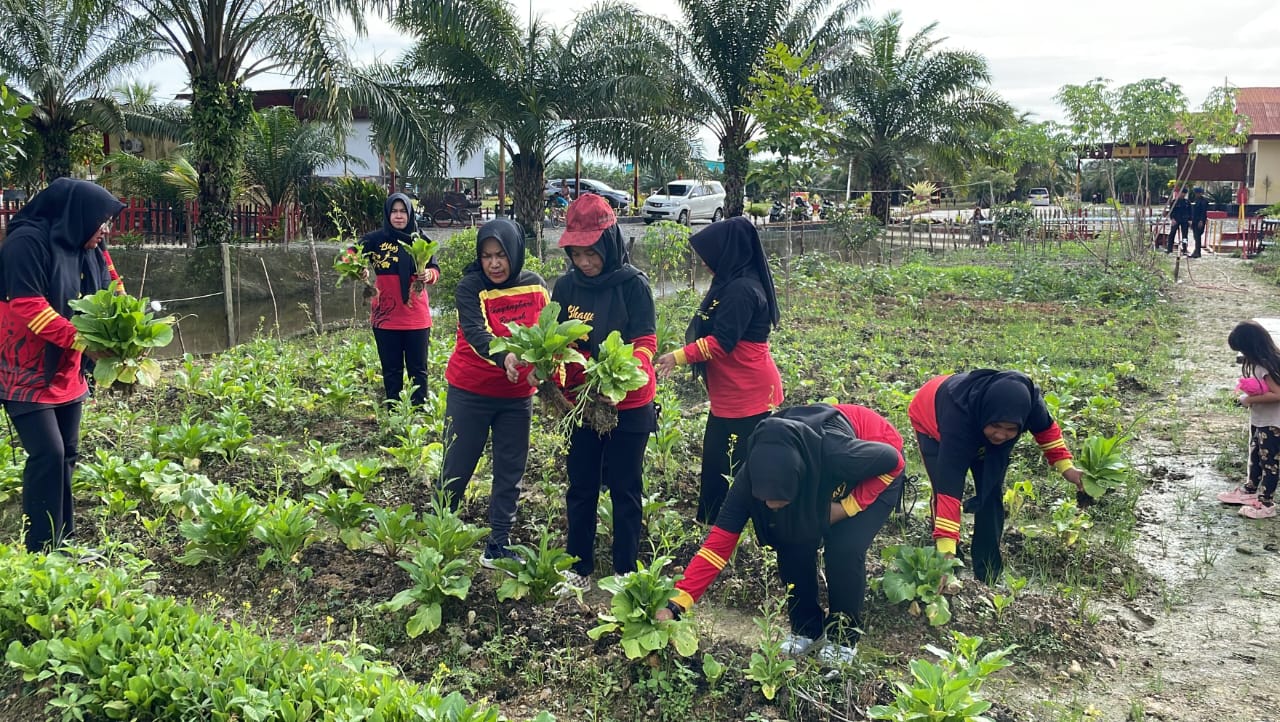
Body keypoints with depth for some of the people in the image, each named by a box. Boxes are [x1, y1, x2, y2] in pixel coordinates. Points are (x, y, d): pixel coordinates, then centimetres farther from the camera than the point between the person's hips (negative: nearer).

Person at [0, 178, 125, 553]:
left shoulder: (79, 248, 9)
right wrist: (85, 342, -29)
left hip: (66, 373, 8)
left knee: (66, 455, 9)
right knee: (48, 454, -12)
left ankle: (63, 541, 19)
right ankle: (40, 550, -3)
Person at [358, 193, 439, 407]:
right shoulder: (376, 239, 0)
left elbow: (435, 270, 0)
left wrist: (429, 275, -23)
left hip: (416, 316, 0)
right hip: (386, 316, 0)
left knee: (418, 369, 5)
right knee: (391, 370, 8)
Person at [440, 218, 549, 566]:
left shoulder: (535, 285, -2)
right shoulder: (470, 288, -15)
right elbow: (476, 333, -30)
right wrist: (504, 358, -48)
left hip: (517, 395, 4)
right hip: (470, 393, -4)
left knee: (510, 471, 8)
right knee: (457, 467, 5)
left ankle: (498, 546, 20)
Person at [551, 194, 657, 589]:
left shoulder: (633, 284, -13)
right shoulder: (566, 286, -1)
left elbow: (645, 342, -15)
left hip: (629, 405, -4)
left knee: (625, 490, 8)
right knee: (581, 488, 12)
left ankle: (625, 571, 22)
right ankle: (579, 568, 27)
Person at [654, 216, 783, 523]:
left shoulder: (742, 290, -19)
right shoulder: (731, 284, 12)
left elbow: (721, 342, -22)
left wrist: (678, 357, -17)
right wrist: (682, 356, 9)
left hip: (747, 397, -10)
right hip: (730, 396, 10)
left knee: (734, 472, -2)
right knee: (716, 465, 17)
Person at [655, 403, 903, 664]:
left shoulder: (838, 454, -44)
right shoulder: (754, 474, -32)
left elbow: (893, 460, -23)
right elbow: (719, 543, -29)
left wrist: (846, 507, -26)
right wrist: (675, 604, -35)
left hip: (876, 471, -4)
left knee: (844, 550, -20)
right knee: (792, 545, -12)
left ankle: (843, 638, 6)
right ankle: (806, 629, 14)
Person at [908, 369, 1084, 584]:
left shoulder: (1028, 399, -36)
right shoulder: (958, 417, -48)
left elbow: (1045, 429, -8)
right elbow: (949, 490, -48)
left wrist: (1065, 466, -15)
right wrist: (946, 551, -52)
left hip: (979, 426, 4)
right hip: (932, 420, -4)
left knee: (991, 494, -6)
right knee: (945, 492, -20)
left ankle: (989, 576, 4)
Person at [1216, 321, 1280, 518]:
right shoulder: (1259, 362, 3)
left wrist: (1250, 399, -23)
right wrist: (1249, 395, -3)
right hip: (1258, 420, 9)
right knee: (1255, 457, 21)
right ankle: (1249, 491, 37)